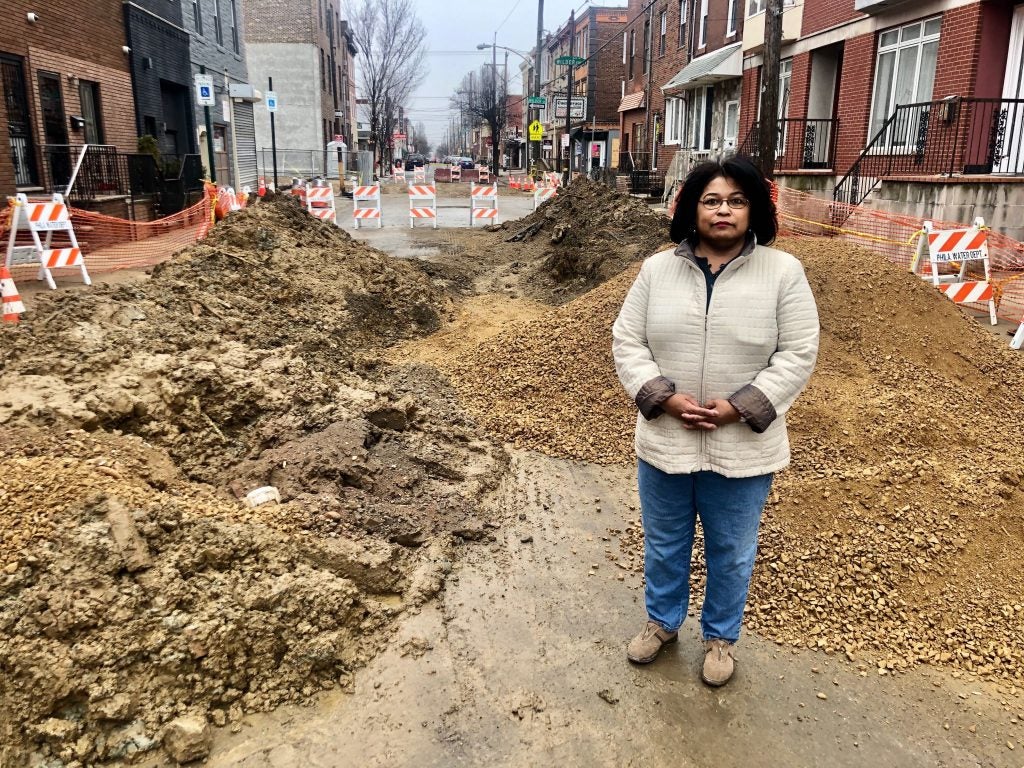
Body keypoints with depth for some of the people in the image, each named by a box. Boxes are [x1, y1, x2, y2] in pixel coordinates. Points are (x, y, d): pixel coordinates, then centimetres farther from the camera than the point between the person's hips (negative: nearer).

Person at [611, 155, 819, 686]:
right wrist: (663, 398, -16)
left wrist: (739, 407, -18)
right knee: (663, 544, 20)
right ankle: (662, 621, 44)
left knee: (731, 553, 16)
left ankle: (720, 636, 40)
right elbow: (627, 342, -1)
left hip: (742, 449, -1)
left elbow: (798, 355, -8)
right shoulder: (657, 269, -1)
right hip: (664, 442, 2)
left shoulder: (783, 272, -6)